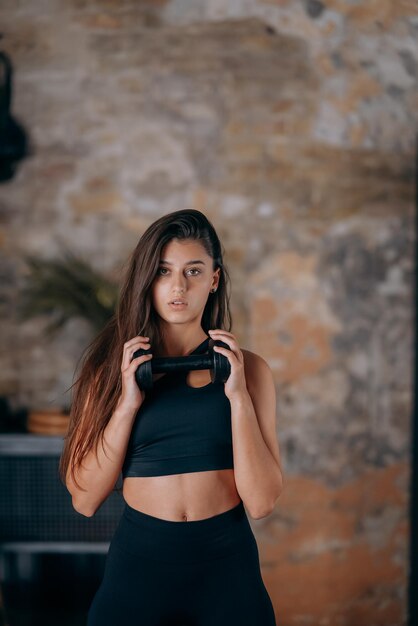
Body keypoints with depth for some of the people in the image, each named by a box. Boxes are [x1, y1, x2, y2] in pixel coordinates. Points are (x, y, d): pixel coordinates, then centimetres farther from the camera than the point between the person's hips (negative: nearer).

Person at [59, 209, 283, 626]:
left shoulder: (248, 369, -2)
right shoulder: (114, 366, 0)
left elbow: (260, 502, -8)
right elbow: (84, 499, -6)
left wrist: (239, 396, -15)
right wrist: (127, 403, -15)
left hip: (227, 566, 0)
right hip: (137, 565, 0)